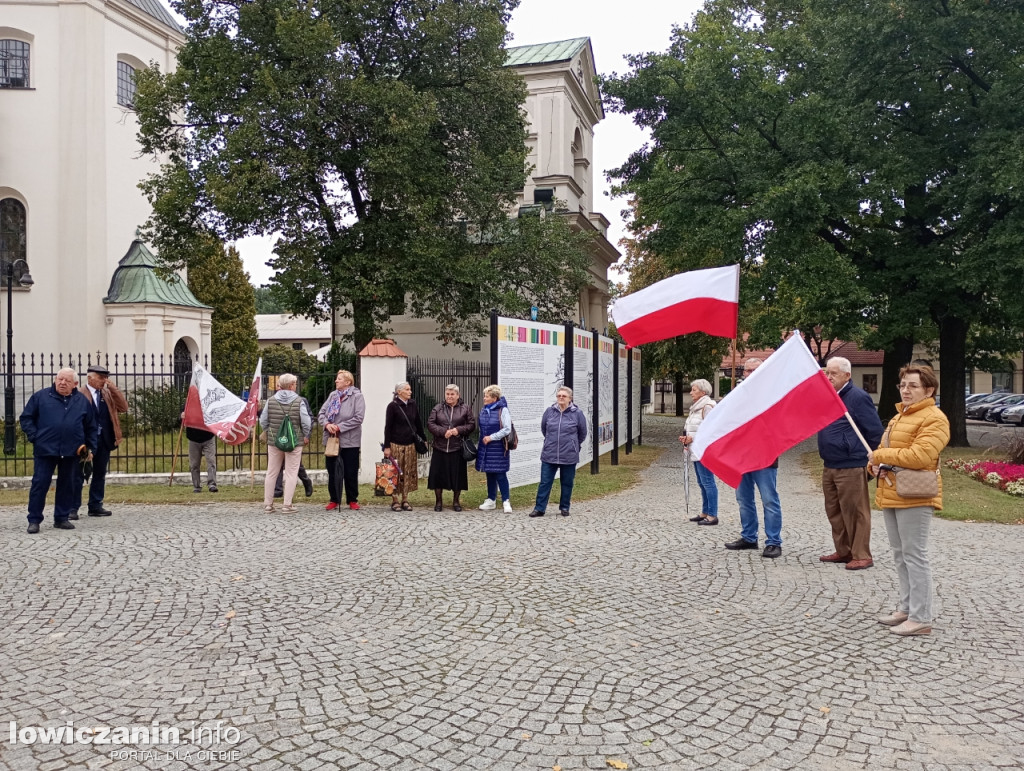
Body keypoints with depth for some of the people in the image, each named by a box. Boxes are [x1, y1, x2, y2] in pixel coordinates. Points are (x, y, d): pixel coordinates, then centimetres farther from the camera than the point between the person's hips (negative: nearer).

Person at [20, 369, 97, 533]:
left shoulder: (82, 401, 7)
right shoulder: (40, 397, 2)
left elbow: (91, 427, 13)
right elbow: (26, 418, 6)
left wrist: (91, 448, 8)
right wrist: (34, 437, -6)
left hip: (71, 452, 2)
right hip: (45, 450, -2)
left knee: (67, 485, 9)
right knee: (39, 484, -1)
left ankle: (62, 518, 20)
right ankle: (34, 520, 8)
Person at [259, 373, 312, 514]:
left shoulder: (271, 400, 0)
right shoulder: (299, 401, -10)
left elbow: (263, 421, 4)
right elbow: (306, 422, -10)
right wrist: (306, 436, 8)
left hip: (274, 440, 3)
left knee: (271, 473, 14)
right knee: (291, 473, 4)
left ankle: (268, 504, 19)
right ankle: (287, 505, 2)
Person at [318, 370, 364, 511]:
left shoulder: (357, 396, -6)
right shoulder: (333, 395, 10)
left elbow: (358, 418, -15)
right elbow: (321, 413, 8)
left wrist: (339, 427, -17)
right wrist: (327, 424, -13)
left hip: (349, 440, -5)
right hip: (331, 439, 5)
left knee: (351, 472, 4)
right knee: (332, 471, 9)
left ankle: (352, 500, 18)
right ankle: (334, 500, 21)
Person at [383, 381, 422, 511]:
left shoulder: (413, 405, 7)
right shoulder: (393, 406, -7)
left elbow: (418, 423, 15)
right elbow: (388, 427, -6)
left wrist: (424, 439, 13)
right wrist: (387, 446, -10)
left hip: (410, 444, 5)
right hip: (396, 444, -5)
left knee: (408, 473, 6)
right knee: (396, 473, -1)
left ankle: (405, 501, 14)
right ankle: (394, 501, 8)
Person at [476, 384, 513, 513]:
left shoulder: (502, 410, -12)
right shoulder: (483, 410, 8)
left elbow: (507, 429, -16)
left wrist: (491, 437, -15)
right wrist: (482, 440, 10)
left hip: (498, 448, -6)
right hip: (485, 447, 6)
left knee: (500, 475, -3)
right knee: (489, 474, 13)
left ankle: (506, 501, 5)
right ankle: (491, 501, 23)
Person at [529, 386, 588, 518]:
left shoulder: (577, 413, -6)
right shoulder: (549, 411, 0)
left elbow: (582, 433, 8)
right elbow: (543, 429, 16)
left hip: (569, 456, -1)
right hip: (549, 455, 1)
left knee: (567, 483, 10)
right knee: (545, 482, 3)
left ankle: (564, 508, 23)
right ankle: (539, 508, 9)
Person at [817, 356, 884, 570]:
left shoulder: (858, 397, -12)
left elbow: (876, 432, -11)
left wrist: (866, 457, -4)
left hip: (851, 467, -8)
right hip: (829, 467, 9)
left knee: (855, 513, -1)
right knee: (834, 512, 15)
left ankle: (861, 556, 8)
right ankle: (843, 551, 26)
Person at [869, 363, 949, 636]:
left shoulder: (933, 419, -11)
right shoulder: (898, 417, 20)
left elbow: (919, 456, -23)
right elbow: (882, 448, 23)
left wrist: (881, 455, -14)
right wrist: (876, 465, 0)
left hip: (914, 498, -10)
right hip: (890, 496, 10)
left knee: (914, 556, -5)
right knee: (900, 555, 16)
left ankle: (920, 618, 2)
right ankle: (906, 608, 27)